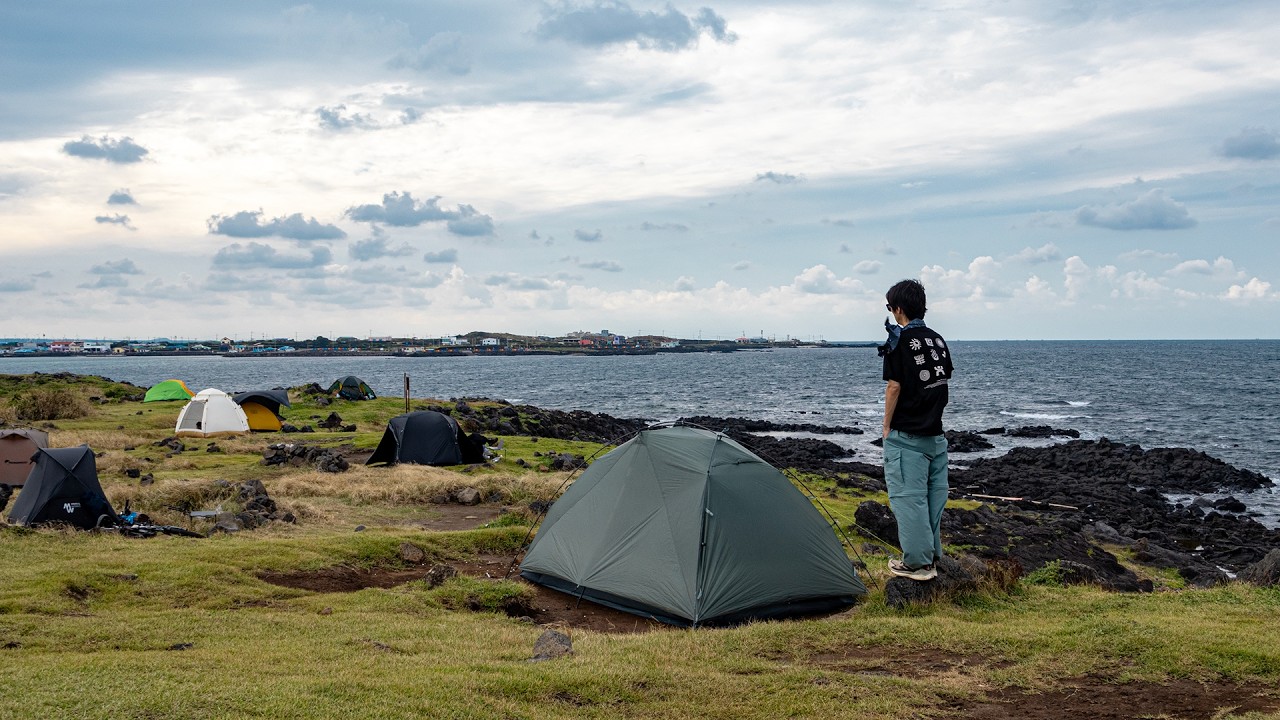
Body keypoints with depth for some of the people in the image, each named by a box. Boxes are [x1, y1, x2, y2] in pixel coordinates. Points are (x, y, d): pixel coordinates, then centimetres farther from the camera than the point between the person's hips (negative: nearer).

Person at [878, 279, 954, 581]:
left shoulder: (900, 341, -12)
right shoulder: (939, 340, 10)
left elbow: (894, 387, -12)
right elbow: (943, 383, 14)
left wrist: (886, 428, -4)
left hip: (906, 436, -7)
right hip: (936, 435, 7)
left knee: (908, 496, -3)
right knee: (934, 495, 12)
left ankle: (916, 562, -1)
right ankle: (932, 557, 20)